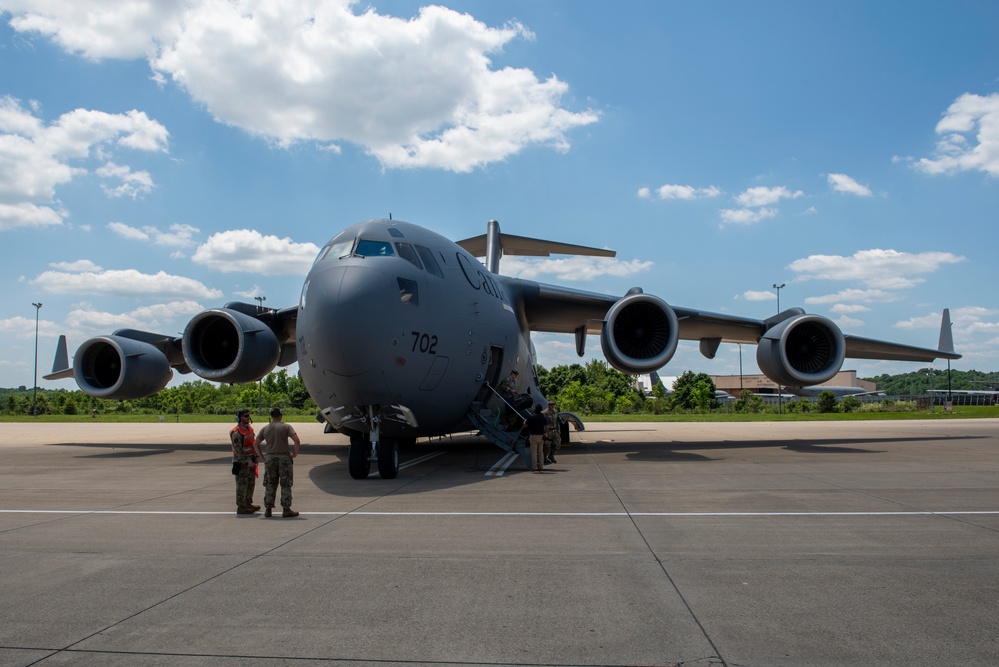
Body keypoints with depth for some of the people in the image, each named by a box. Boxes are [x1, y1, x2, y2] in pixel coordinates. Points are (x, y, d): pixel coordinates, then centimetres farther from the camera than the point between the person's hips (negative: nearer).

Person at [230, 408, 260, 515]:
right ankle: (241, 507, 4)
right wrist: (247, 461, -22)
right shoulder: (236, 432, -17)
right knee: (242, 485, -3)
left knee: (251, 483, 16)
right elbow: (238, 449, -21)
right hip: (241, 462, -9)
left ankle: (248, 504, 28)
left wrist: (255, 458, 14)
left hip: (250, 461, 9)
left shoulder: (249, 428, 11)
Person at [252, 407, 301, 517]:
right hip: (284, 458, -3)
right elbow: (297, 441, -16)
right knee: (285, 485, 3)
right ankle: (286, 509, 3)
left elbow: (255, 444, 7)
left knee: (270, 485, 12)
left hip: (270, 458, 3)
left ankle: (268, 509, 13)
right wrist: (295, 454, -4)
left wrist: (262, 457, 11)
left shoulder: (265, 429, 6)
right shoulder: (286, 427, -5)